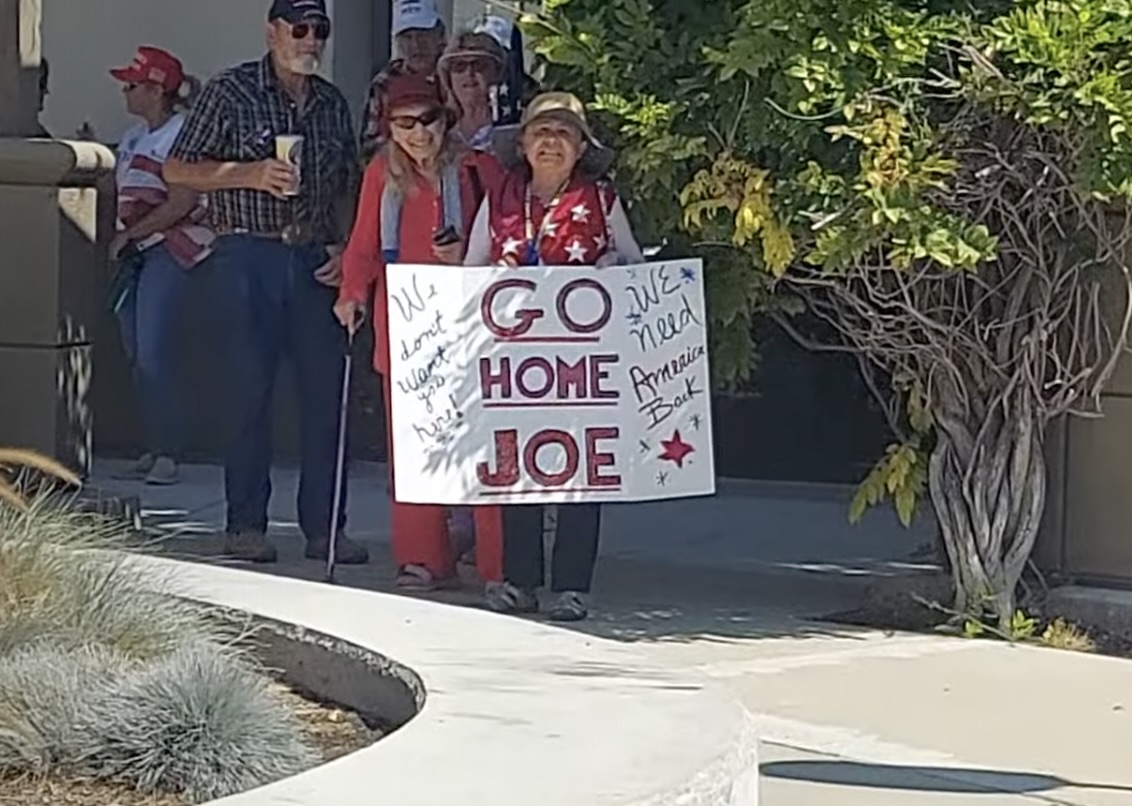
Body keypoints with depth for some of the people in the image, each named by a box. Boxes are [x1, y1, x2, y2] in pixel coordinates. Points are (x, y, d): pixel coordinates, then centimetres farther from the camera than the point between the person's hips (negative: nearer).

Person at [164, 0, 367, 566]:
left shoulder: (332, 103, 14)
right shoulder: (231, 92, 0)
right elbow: (178, 170, -2)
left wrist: (343, 247, 4)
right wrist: (251, 174, -13)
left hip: (315, 261, 4)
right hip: (249, 257, -4)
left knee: (326, 390, 2)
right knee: (250, 391, -1)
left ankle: (323, 527, 9)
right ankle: (245, 525, 7)